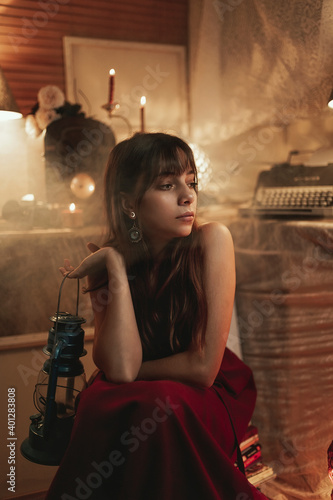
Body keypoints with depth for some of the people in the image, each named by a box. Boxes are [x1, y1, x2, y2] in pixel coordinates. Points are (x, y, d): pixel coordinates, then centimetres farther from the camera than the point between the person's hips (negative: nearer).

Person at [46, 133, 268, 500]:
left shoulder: (211, 240, -18)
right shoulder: (108, 261, -8)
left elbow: (204, 366, -19)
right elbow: (120, 369, -21)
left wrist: (135, 373, -7)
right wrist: (116, 268, -22)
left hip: (212, 397, -2)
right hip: (133, 398, 2)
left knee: (161, 405, -31)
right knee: (99, 402, -27)